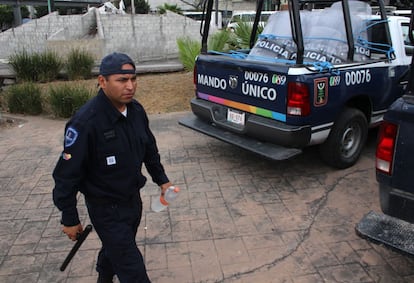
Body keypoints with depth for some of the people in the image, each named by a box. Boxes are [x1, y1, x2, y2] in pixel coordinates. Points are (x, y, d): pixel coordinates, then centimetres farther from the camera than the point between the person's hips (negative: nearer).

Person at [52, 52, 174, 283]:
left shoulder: (136, 110, -6)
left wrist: (162, 179, 15)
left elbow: (149, 149, 10)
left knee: (116, 248, 29)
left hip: (133, 198, 7)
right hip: (106, 208, -7)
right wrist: (70, 219, -13)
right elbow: (67, 174, -20)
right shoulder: (86, 122, -28)